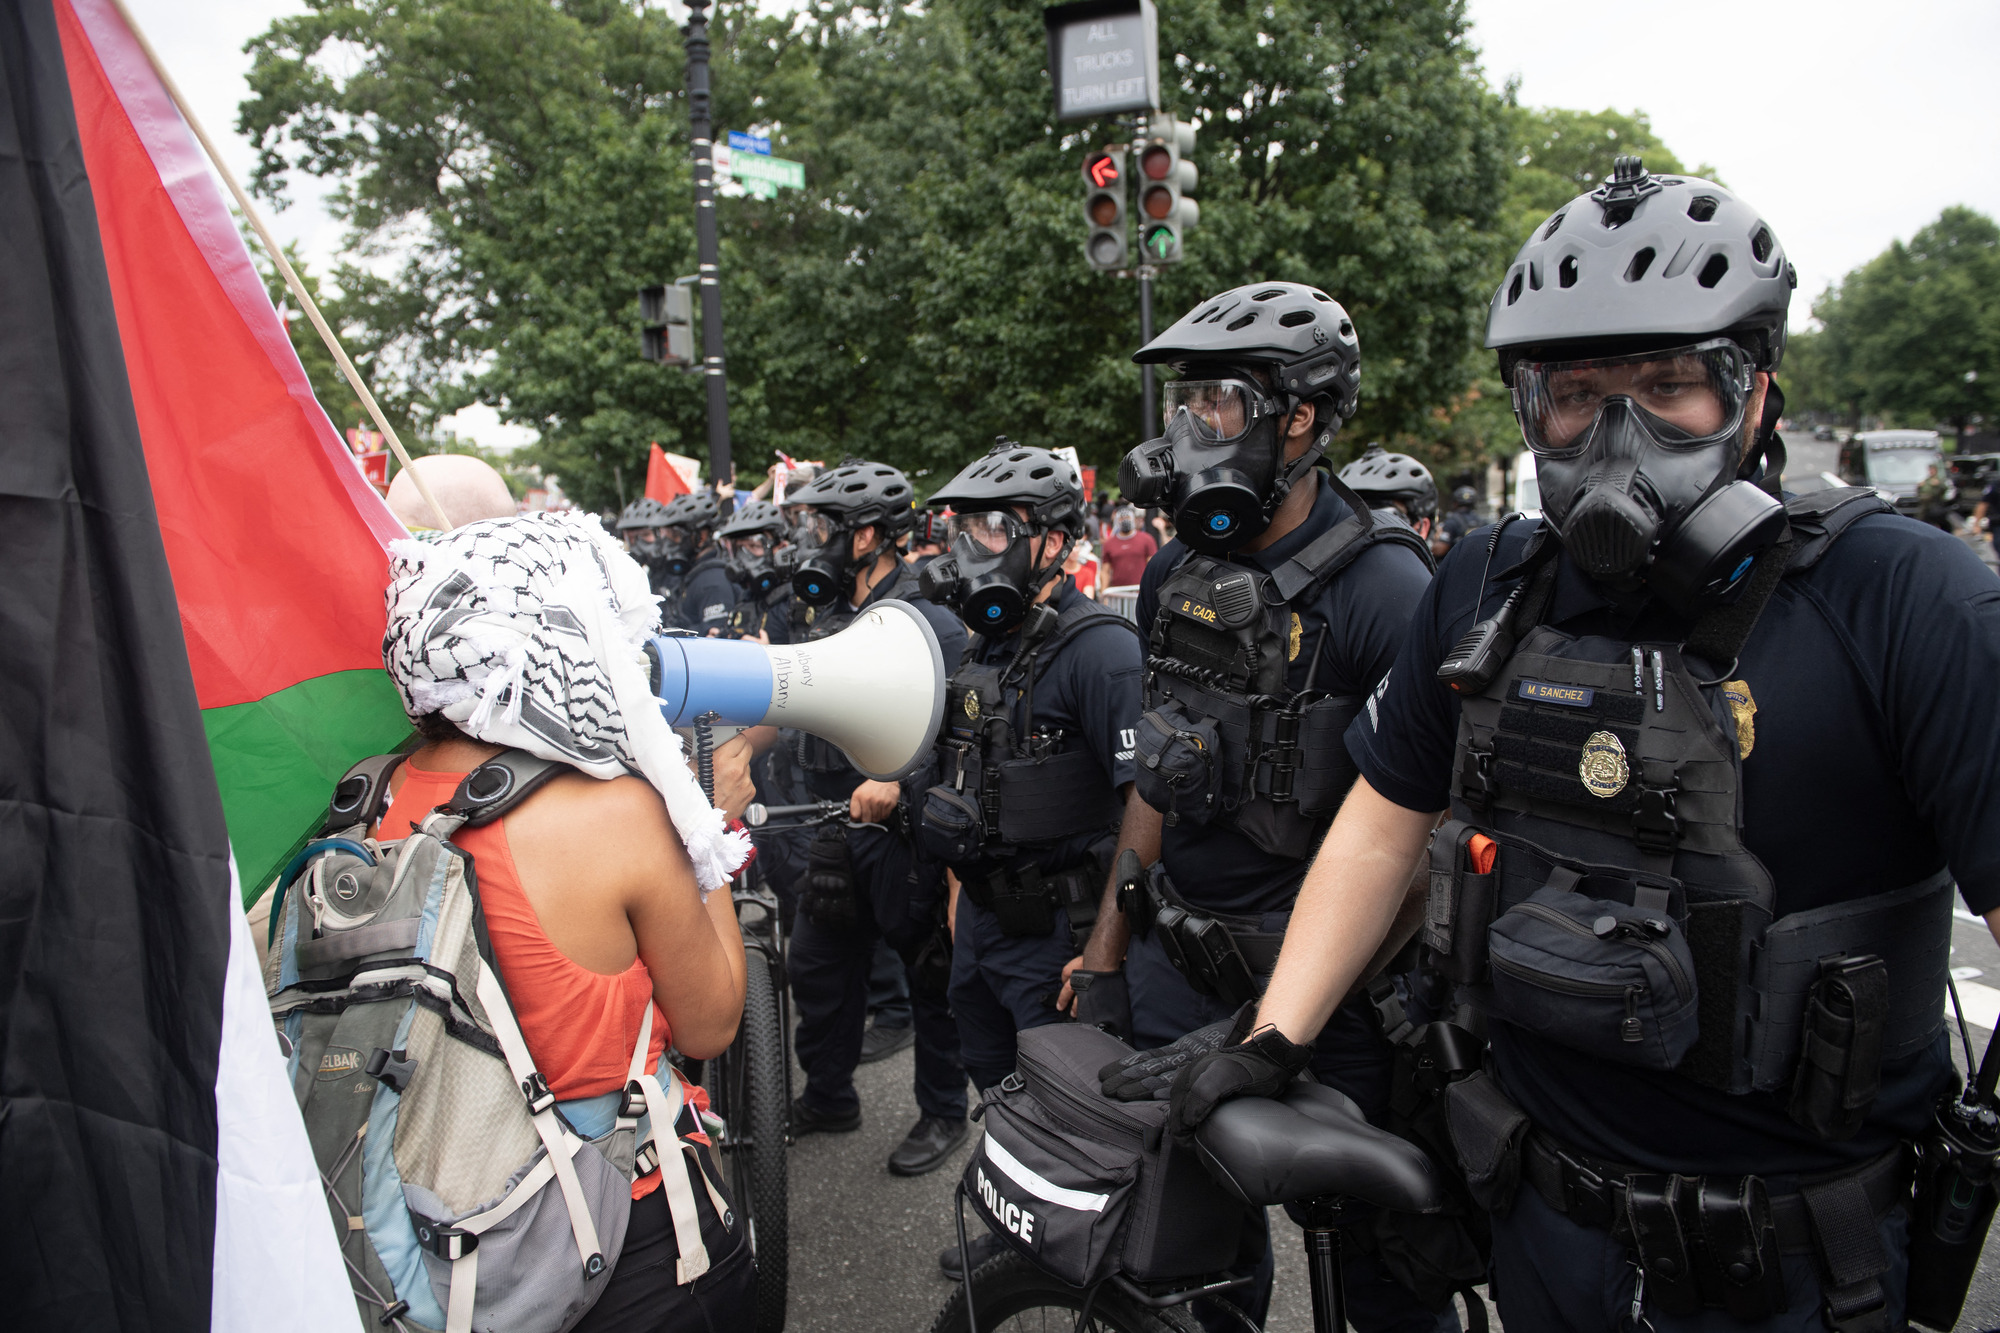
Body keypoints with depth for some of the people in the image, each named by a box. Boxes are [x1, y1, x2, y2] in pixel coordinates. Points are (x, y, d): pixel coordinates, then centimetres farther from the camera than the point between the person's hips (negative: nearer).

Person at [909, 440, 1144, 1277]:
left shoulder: (1098, 649, -21)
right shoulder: (986, 639, 7)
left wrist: (1107, 939, -24)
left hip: (1053, 926, -9)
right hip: (984, 914, 9)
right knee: (995, 1082, 23)